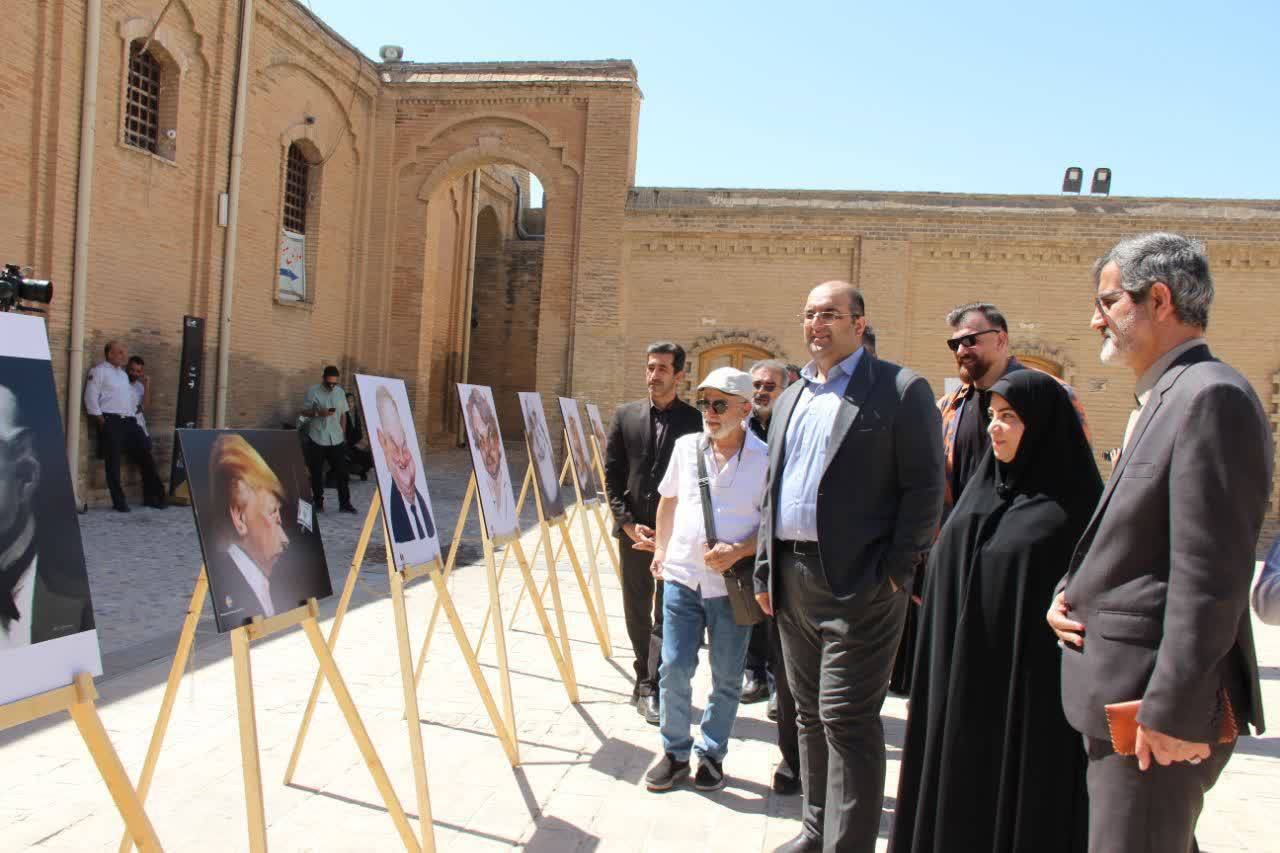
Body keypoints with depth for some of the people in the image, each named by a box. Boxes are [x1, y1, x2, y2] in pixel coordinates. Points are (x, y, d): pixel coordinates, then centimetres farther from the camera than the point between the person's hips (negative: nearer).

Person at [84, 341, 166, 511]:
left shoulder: (123, 374, 22)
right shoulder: (99, 371, 0)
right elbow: (91, 398, -7)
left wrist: (133, 415, 13)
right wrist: (102, 422, -12)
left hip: (129, 422, 7)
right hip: (110, 422, -7)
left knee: (145, 457, 4)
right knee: (113, 463, -4)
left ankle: (153, 496, 11)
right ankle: (119, 502, 2)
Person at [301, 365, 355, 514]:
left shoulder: (340, 392, 8)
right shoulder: (313, 391, -4)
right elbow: (304, 412, -2)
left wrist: (343, 434, 10)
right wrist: (319, 413, -19)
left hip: (337, 440, 3)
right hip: (317, 439, -3)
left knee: (342, 472, 1)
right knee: (317, 473, 5)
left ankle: (344, 503, 7)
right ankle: (318, 503, 15)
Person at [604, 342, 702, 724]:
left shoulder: (695, 420, -3)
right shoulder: (625, 416, 6)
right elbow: (611, 475, 5)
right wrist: (629, 523, -5)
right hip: (633, 530, 3)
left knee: (667, 614, -3)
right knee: (637, 611, 13)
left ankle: (651, 688, 4)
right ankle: (645, 680, 29)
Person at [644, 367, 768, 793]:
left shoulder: (765, 458, -9)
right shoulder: (685, 447, 2)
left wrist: (739, 551, -19)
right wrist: (661, 550, 19)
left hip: (731, 583, -2)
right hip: (681, 576, 3)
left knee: (726, 677, 10)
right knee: (674, 669, 3)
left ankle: (711, 754, 29)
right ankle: (675, 752, 22)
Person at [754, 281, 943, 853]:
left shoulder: (900, 390, -4)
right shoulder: (790, 398, 17)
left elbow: (924, 487, -9)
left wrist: (895, 571, -14)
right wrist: (766, 569, 14)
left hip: (859, 583, -7)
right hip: (792, 579, 7)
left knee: (847, 719, -5)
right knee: (810, 714, 16)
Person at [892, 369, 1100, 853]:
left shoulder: (1075, 501, -7)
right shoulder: (983, 488, 10)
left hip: (1033, 681, -5)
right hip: (965, 676, 6)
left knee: (1025, 794, 6)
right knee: (961, 791, 13)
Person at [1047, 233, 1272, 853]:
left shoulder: (1212, 396, -17)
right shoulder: (1159, 400, 15)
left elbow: (1211, 571, -22)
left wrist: (1174, 710, -21)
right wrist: (1069, 591, 4)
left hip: (1159, 706, -10)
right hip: (1121, 696, 10)